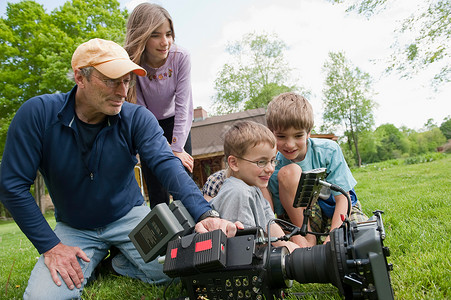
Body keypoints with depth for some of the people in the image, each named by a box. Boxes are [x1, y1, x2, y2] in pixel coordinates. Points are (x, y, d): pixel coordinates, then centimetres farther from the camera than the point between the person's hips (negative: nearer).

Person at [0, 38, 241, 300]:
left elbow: (166, 165, -30)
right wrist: (50, 246, -16)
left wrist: (206, 214, -47)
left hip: (129, 216, 0)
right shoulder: (38, 114, -17)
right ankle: (89, 267, 13)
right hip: (73, 228, 1)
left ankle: (120, 264, 11)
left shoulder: (137, 118, -15)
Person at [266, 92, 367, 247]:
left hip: (337, 212, 0)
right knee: (288, 172, -28)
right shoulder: (274, 169, -18)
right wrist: (300, 238, -35)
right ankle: (308, 239, -17)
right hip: (303, 219, 0)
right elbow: (281, 216, -15)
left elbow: (342, 198, -16)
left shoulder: (328, 150, -18)